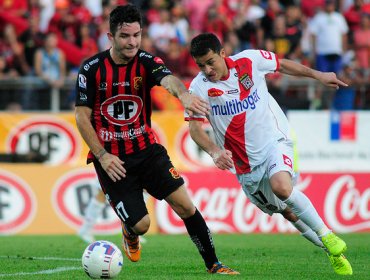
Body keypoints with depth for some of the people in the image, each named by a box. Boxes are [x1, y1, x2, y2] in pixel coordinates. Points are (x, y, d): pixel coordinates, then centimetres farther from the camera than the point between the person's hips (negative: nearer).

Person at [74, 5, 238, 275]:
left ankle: (213, 265, 2)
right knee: (141, 224, -9)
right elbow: (82, 118, -7)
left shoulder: (146, 62, -8)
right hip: (111, 159, -2)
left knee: (185, 204, -11)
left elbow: (168, 79, -31)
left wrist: (183, 93, -55)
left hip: (146, 149, 2)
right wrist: (102, 156, -16)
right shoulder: (91, 69, -10)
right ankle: (130, 232, 29)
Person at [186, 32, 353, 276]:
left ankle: (326, 236, -15)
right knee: (287, 212, 7)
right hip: (245, 162, 2)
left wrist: (317, 75, 16)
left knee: (281, 187, -31)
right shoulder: (199, 88, -11)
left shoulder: (250, 60, -8)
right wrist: (215, 151, -33)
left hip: (274, 140, -2)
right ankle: (333, 251, 26)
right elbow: (195, 128, -15)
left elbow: (282, 64, 10)